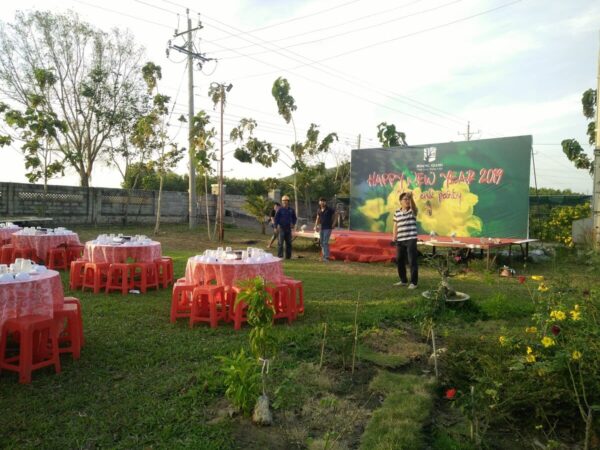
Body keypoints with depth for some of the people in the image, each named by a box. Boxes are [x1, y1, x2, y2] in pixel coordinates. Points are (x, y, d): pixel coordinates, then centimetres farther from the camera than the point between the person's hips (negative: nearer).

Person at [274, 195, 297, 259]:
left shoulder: (291, 210, 7)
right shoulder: (280, 210, -3)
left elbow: (294, 218, 19)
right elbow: (276, 218, -1)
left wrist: (293, 224, 4)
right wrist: (276, 227, -8)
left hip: (288, 228, 4)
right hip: (281, 228, -4)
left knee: (289, 243, 7)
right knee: (280, 242, -6)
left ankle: (288, 256, 15)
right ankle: (280, 256, -3)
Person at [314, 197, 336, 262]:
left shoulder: (330, 210, -7)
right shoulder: (319, 210, 8)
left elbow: (334, 217, 0)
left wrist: (333, 225, -6)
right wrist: (316, 226, 5)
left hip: (328, 228, -6)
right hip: (321, 228, 6)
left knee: (325, 242, -13)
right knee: (322, 243, 10)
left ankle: (326, 257, -11)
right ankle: (324, 256, 21)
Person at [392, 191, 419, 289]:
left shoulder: (413, 211, -2)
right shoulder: (397, 212, 10)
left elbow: (413, 206, -27)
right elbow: (395, 226, 12)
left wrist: (411, 197, -45)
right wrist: (394, 239, 6)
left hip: (411, 240, -5)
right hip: (400, 241, 5)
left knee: (412, 261, -5)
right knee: (399, 260, 12)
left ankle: (414, 282, 4)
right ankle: (403, 280, 26)